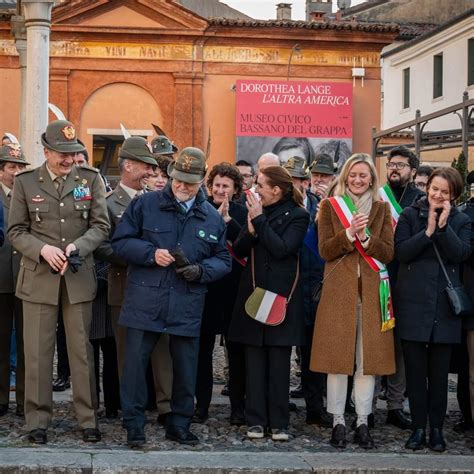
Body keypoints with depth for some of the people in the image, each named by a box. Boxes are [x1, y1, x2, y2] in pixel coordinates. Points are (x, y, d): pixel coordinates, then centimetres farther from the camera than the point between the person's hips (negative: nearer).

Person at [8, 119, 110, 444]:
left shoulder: (91, 179, 3)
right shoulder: (25, 182, 3)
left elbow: (101, 226, 1)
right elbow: (16, 231, 3)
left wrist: (77, 247, -17)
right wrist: (42, 249, -15)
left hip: (79, 277, 0)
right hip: (38, 277, 0)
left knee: (82, 349, 5)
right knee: (37, 351, 3)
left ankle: (88, 418, 14)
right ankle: (38, 420, 13)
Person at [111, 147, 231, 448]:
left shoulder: (212, 217, 8)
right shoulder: (145, 205, 1)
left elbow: (223, 261, 11)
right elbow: (121, 242, 0)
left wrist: (201, 270, -10)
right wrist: (151, 253, -15)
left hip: (187, 307, 2)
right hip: (145, 302, -2)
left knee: (186, 369, 9)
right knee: (135, 363, 0)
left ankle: (180, 425, 24)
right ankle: (134, 425, 12)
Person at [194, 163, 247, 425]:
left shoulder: (241, 213, 3)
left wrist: (228, 219, -17)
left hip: (233, 288, 0)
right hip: (204, 287, 1)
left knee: (235, 348, 4)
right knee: (202, 347, 5)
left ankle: (238, 405, 12)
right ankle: (202, 403, 15)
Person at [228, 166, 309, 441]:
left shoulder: (296, 216, -2)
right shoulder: (257, 211, 12)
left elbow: (282, 248, -16)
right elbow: (239, 251, 7)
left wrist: (260, 221, -12)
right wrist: (251, 229, -12)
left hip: (282, 295, -4)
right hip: (254, 293, 4)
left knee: (279, 362, 0)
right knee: (254, 360, 5)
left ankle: (279, 423, 7)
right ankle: (256, 420, 11)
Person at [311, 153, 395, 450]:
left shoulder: (381, 209, 11)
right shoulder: (330, 206, 7)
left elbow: (388, 253, 3)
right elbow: (325, 251, -2)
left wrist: (365, 238, -14)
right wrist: (349, 233, -17)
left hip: (371, 291, 2)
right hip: (339, 290, -1)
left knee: (368, 357, 1)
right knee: (338, 356, -2)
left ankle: (363, 422, 9)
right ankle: (338, 422, 6)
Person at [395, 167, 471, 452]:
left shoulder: (461, 221, 8)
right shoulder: (410, 215, 5)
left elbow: (461, 254, -8)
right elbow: (401, 252, -7)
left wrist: (443, 226, -15)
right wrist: (428, 231, -14)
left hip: (444, 305, 0)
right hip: (413, 303, 0)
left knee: (439, 371, 4)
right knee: (415, 369, 3)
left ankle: (437, 428, 13)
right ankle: (419, 427, 12)